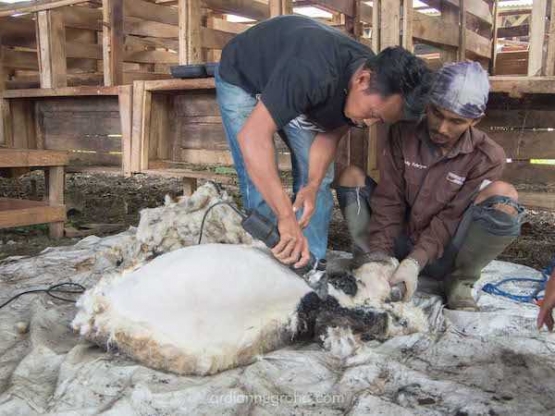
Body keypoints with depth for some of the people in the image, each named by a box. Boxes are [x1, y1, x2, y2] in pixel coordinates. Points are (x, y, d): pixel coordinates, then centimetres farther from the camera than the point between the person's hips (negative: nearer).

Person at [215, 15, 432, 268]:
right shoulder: (313, 73, -44)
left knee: (320, 177, -3)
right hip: (241, 80, -6)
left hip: (293, 89, 6)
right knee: (259, 187, -15)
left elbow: (330, 134, -11)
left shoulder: (378, 83, -19)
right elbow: (253, 136, -49)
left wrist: (312, 185, -29)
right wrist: (287, 219, -54)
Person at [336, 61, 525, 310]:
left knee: (502, 195, -27)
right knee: (352, 176, -14)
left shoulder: (487, 157, -11)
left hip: (440, 256, -2)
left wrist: (414, 262, -28)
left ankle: (459, 283, -12)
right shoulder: (402, 134, -6)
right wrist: (379, 256, -21)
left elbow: (452, 218, -17)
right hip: (398, 243, 2)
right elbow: (389, 200, -11)